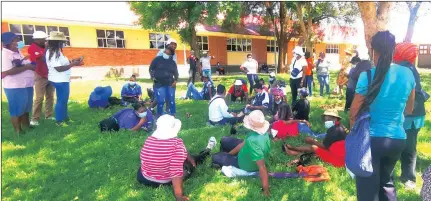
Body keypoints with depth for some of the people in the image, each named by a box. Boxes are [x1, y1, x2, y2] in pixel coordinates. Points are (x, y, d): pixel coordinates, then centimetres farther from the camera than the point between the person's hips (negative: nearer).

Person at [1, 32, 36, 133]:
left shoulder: (17, 52, 12)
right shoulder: (4, 54, -15)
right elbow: (8, 71, -24)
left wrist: (30, 64, 3)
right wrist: (26, 67, -19)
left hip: (26, 85, 9)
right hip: (15, 87, -8)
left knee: (26, 108, 20)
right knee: (16, 109, 4)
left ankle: (26, 126, 35)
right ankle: (18, 131, 16)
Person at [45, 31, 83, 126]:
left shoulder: (57, 52, 10)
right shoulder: (53, 53, -20)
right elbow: (59, 68, -26)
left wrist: (72, 61, 6)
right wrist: (73, 64, -23)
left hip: (62, 80, 10)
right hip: (60, 81, -10)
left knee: (64, 100, 19)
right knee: (61, 100, 1)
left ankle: (65, 117, 32)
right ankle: (59, 121, 12)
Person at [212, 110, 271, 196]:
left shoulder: (253, 142, -47)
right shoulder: (260, 130, -19)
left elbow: (262, 167, -44)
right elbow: (244, 143, -5)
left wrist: (266, 189, -34)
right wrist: (229, 153, 2)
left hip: (248, 165, -7)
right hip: (250, 153, 7)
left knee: (215, 157, 2)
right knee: (224, 140, 18)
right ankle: (223, 159, 48)